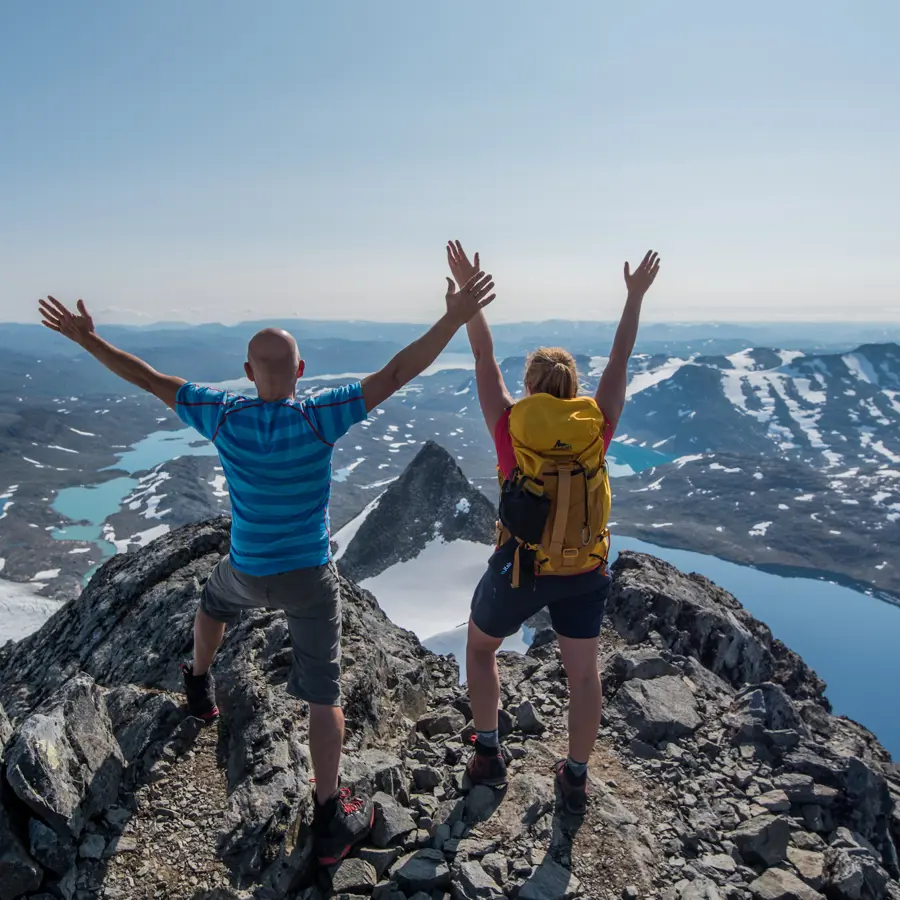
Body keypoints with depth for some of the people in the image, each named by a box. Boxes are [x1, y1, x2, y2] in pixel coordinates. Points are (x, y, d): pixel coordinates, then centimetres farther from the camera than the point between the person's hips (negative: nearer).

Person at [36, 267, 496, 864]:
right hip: (310, 575, -2)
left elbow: (150, 380, -4)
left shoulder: (225, 417, -14)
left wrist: (87, 340, 8)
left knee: (214, 604, 39)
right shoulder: (318, 419, -21)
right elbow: (394, 377, -26)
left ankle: (200, 686, 62)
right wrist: (455, 320, -27)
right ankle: (331, 817, 9)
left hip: (246, 569, 3)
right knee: (324, 692, 5)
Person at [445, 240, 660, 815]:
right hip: (586, 572, 2)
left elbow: (485, 359, -6)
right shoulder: (597, 428, -8)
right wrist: (636, 296, 13)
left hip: (520, 570, -2)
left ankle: (489, 757, 31)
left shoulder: (512, 428, -13)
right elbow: (620, 362, 3)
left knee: (481, 648, 24)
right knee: (584, 672, 18)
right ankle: (576, 779, 30)